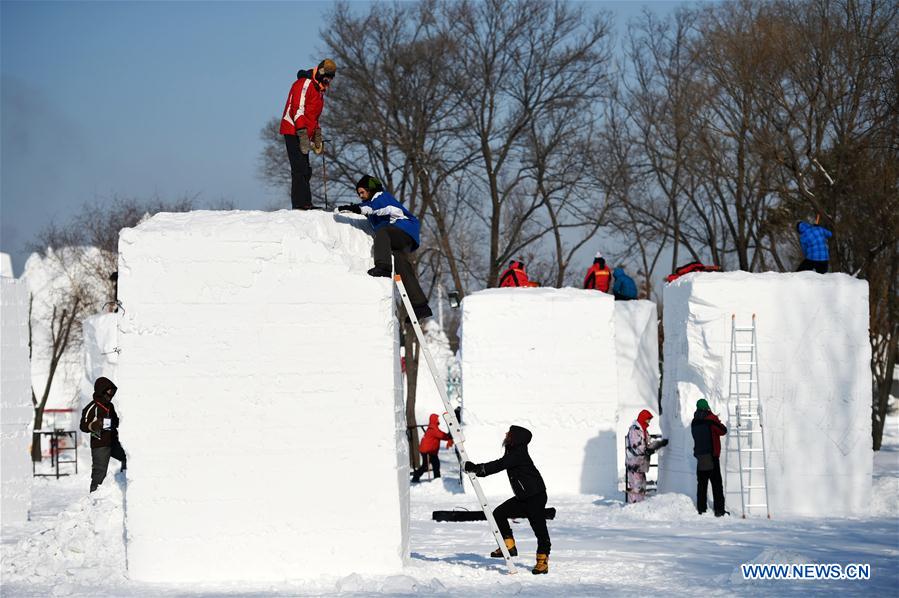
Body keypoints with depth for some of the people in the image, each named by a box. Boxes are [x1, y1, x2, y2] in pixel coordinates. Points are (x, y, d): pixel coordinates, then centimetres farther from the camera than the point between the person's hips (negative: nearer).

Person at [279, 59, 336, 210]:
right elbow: (298, 108, -18)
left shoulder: (319, 90, 22)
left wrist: (317, 137, 22)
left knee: (305, 171, 7)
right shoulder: (304, 83, -9)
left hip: (304, 134, 10)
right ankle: (300, 204, -18)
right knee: (300, 169, -15)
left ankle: (305, 203, 7)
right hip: (294, 132, -10)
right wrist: (302, 133, -24)